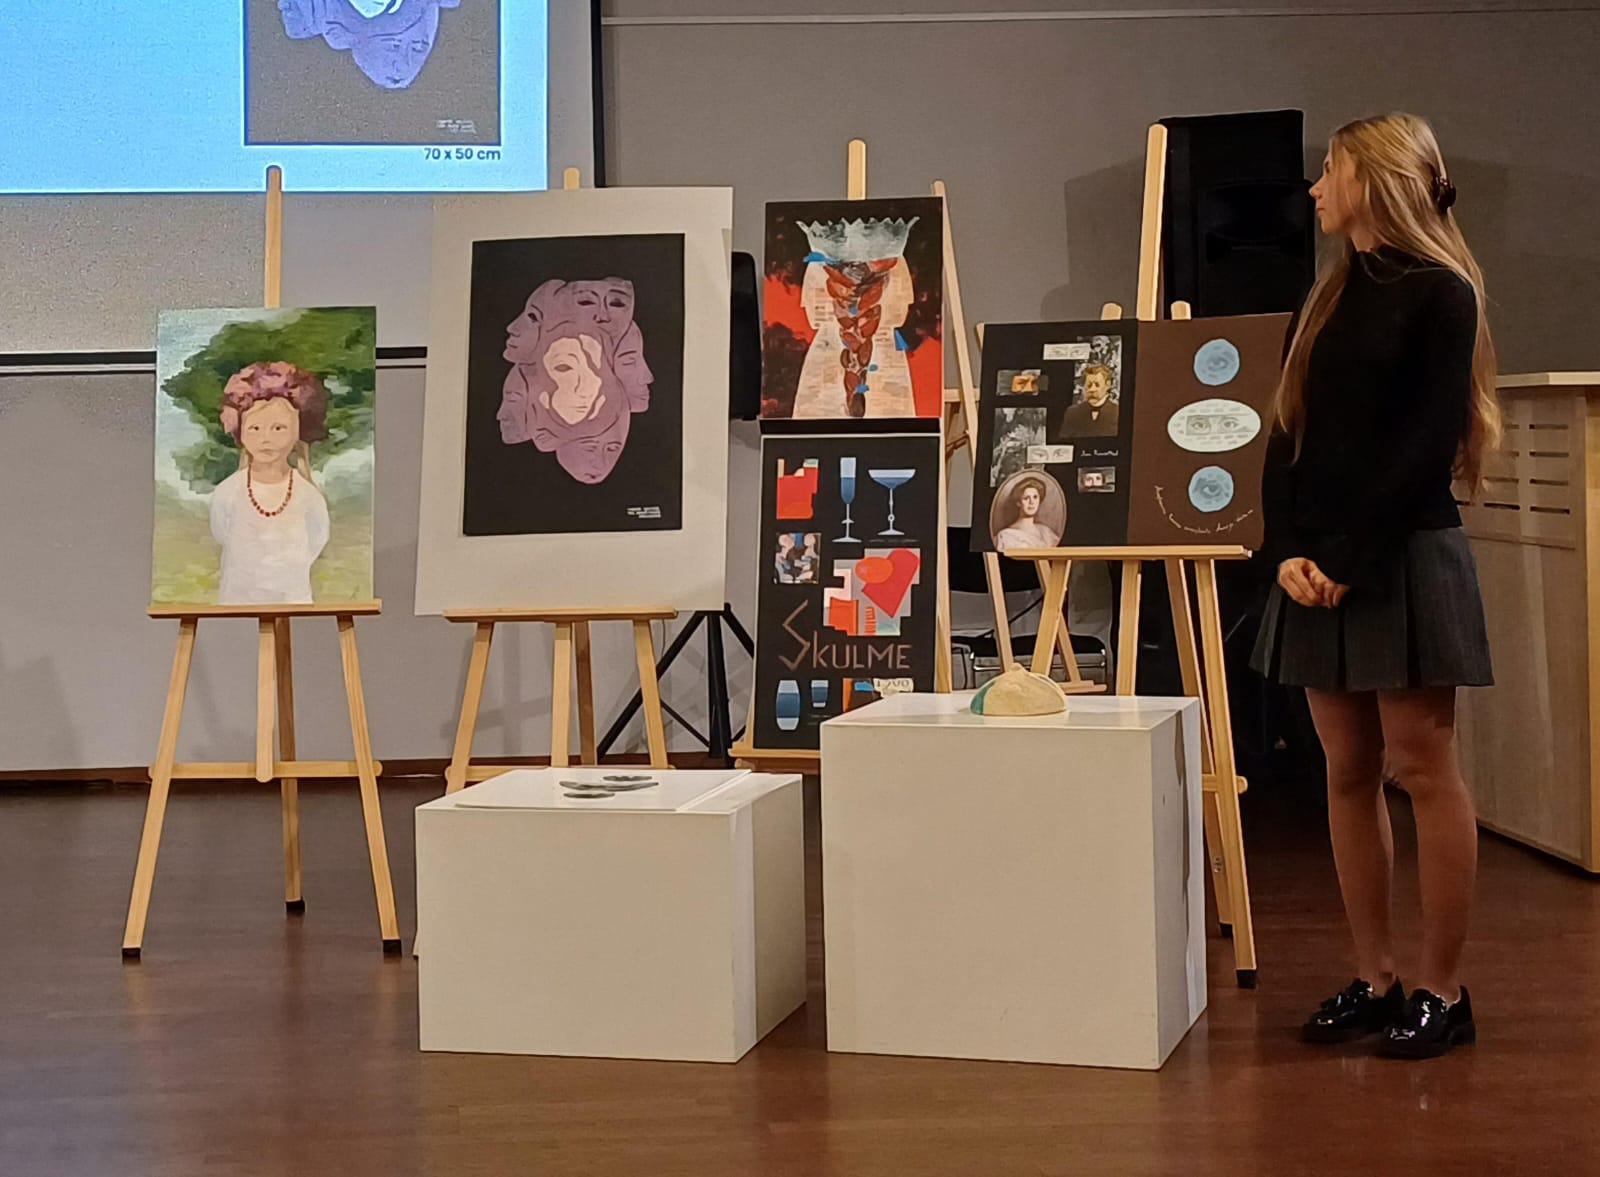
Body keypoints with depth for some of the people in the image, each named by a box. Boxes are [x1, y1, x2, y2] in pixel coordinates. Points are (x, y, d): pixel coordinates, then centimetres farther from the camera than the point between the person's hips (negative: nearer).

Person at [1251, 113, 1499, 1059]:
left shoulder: (1439, 295, -5)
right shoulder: (1328, 301, 16)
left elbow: (1427, 444, -13)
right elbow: (1289, 437, 11)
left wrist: (1352, 558, -16)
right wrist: (1290, 549, -3)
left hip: (1405, 558, -7)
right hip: (1320, 565, 7)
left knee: (1423, 767, -4)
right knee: (1349, 771, 7)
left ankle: (1442, 989, 3)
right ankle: (1375, 978, 14)